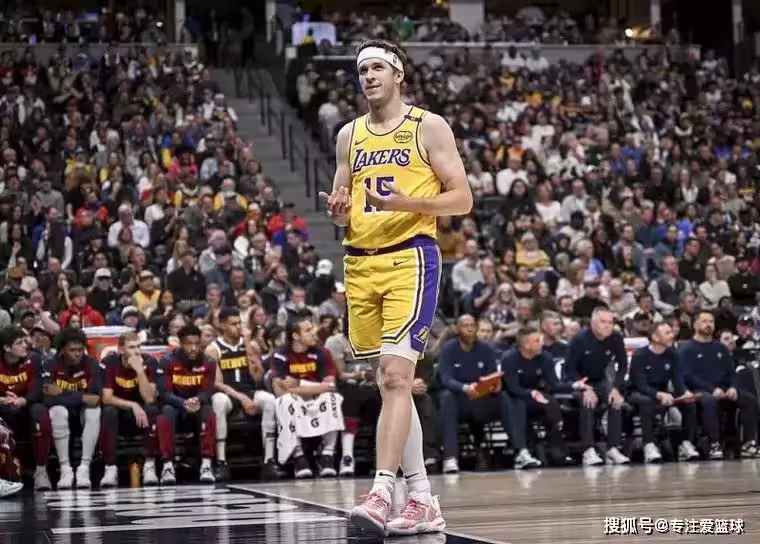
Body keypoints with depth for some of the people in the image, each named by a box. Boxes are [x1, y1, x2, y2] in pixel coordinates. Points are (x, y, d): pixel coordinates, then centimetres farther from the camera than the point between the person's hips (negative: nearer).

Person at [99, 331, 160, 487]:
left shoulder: (149, 362, -13)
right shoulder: (110, 362, -13)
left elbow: (149, 399, -23)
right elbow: (106, 398, -19)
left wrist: (140, 370, -32)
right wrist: (132, 405, -30)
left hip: (140, 415, 1)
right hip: (118, 411, 0)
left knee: (152, 409, -30)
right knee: (108, 412, -32)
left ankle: (149, 466, -28)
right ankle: (110, 468, -31)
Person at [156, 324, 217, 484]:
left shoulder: (207, 363, -6)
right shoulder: (168, 362, -12)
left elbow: (207, 392, -10)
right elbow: (165, 393, -18)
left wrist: (197, 401, -35)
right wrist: (184, 403, -37)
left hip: (198, 405, 1)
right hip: (174, 404, -1)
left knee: (209, 412, -32)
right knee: (166, 413, -35)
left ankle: (206, 463, -32)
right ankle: (168, 465, -34)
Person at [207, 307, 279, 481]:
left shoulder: (247, 344, 9)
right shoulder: (213, 349, -3)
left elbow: (258, 378, 5)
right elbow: (217, 383, -10)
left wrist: (251, 351, -8)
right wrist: (241, 398, -22)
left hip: (249, 392, 3)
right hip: (226, 394, -3)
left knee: (269, 399, -28)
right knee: (218, 401, -39)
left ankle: (269, 461, -28)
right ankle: (221, 463, -35)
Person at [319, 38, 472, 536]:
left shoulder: (429, 127, 1)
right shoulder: (349, 135, 16)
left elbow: (462, 199, -3)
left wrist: (408, 202, -19)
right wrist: (338, 210, -3)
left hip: (410, 257, -6)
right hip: (361, 262, 6)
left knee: (396, 375, -18)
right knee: (389, 383, 7)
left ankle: (381, 493, -24)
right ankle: (423, 502, 13)